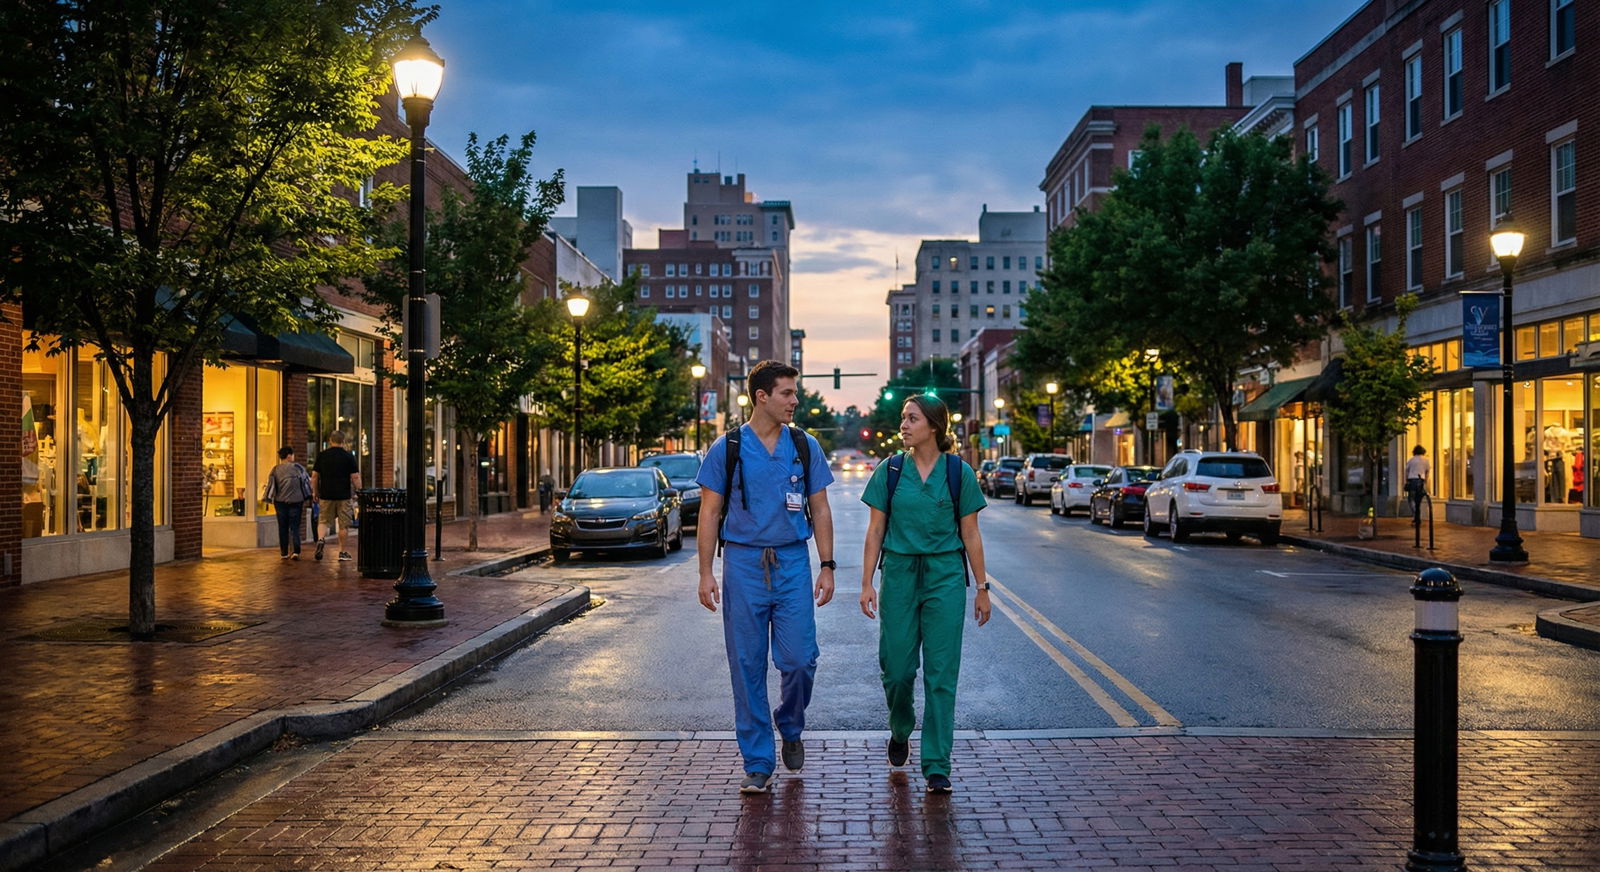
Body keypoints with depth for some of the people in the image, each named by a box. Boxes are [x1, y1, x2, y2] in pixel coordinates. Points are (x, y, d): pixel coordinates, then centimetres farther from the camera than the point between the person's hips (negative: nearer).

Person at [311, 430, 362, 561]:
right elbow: (355, 477, -6)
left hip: (326, 495, 2)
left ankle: (320, 539, -12)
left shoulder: (321, 455, 3)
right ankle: (342, 552, 10)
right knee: (343, 525, 5)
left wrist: (316, 493, 13)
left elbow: (314, 476, 4)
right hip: (344, 495, -2)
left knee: (324, 520, 15)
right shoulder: (348, 456, -3)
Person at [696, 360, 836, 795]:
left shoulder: (805, 447, 6)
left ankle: (790, 727, 27)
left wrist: (827, 568, 3)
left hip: (792, 563, 1)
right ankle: (758, 764, 12)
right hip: (743, 563, -1)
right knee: (748, 667, 2)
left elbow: (820, 510, 9)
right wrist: (705, 573, -4)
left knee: (799, 660, -4)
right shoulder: (727, 448, 0)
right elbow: (710, 512, 2)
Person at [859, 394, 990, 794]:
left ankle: (936, 767, 4)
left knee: (941, 672, -2)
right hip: (899, 571, 1)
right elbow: (875, 530, 5)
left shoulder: (958, 472, 0)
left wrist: (982, 588, 4)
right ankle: (900, 731, 35)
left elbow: (970, 535, 4)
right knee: (896, 667, 4)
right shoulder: (890, 470, 3)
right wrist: (867, 582, -1)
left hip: (945, 575, -1)